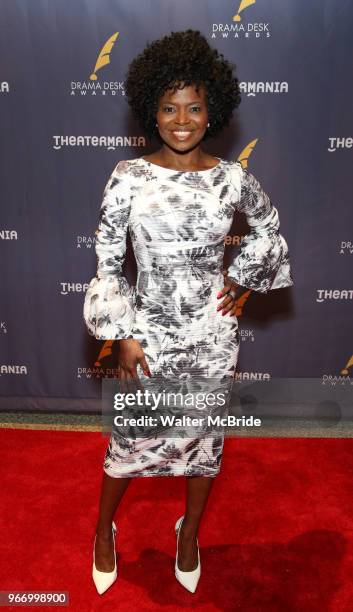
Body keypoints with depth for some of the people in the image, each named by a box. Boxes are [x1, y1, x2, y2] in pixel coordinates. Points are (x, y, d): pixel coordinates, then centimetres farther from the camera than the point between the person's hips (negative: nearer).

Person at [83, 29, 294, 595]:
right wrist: (124, 337, -10)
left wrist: (241, 279, 4)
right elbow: (107, 262, -7)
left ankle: (189, 536, 45)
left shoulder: (232, 178, -5)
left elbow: (268, 223, 15)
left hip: (213, 334, 2)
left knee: (205, 441, 16)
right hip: (149, 333, -1)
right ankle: (104, 532, 43)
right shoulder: (128, 177, -9)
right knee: (130, 441, 12)